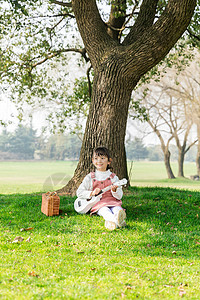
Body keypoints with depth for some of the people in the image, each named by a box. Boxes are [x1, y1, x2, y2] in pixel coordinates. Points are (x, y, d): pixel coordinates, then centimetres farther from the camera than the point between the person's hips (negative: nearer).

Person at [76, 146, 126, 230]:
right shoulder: (90, 177, 10)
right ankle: (115, 219, -69)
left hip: (112, 201, 2)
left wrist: (115, 190, -15)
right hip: (98, 204, -2)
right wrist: (92, 193, -8)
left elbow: (119, 196, 8)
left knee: (117, 208, -33)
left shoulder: (113, 177, 12)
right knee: (104, 210, -36)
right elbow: (79, 193, 8)